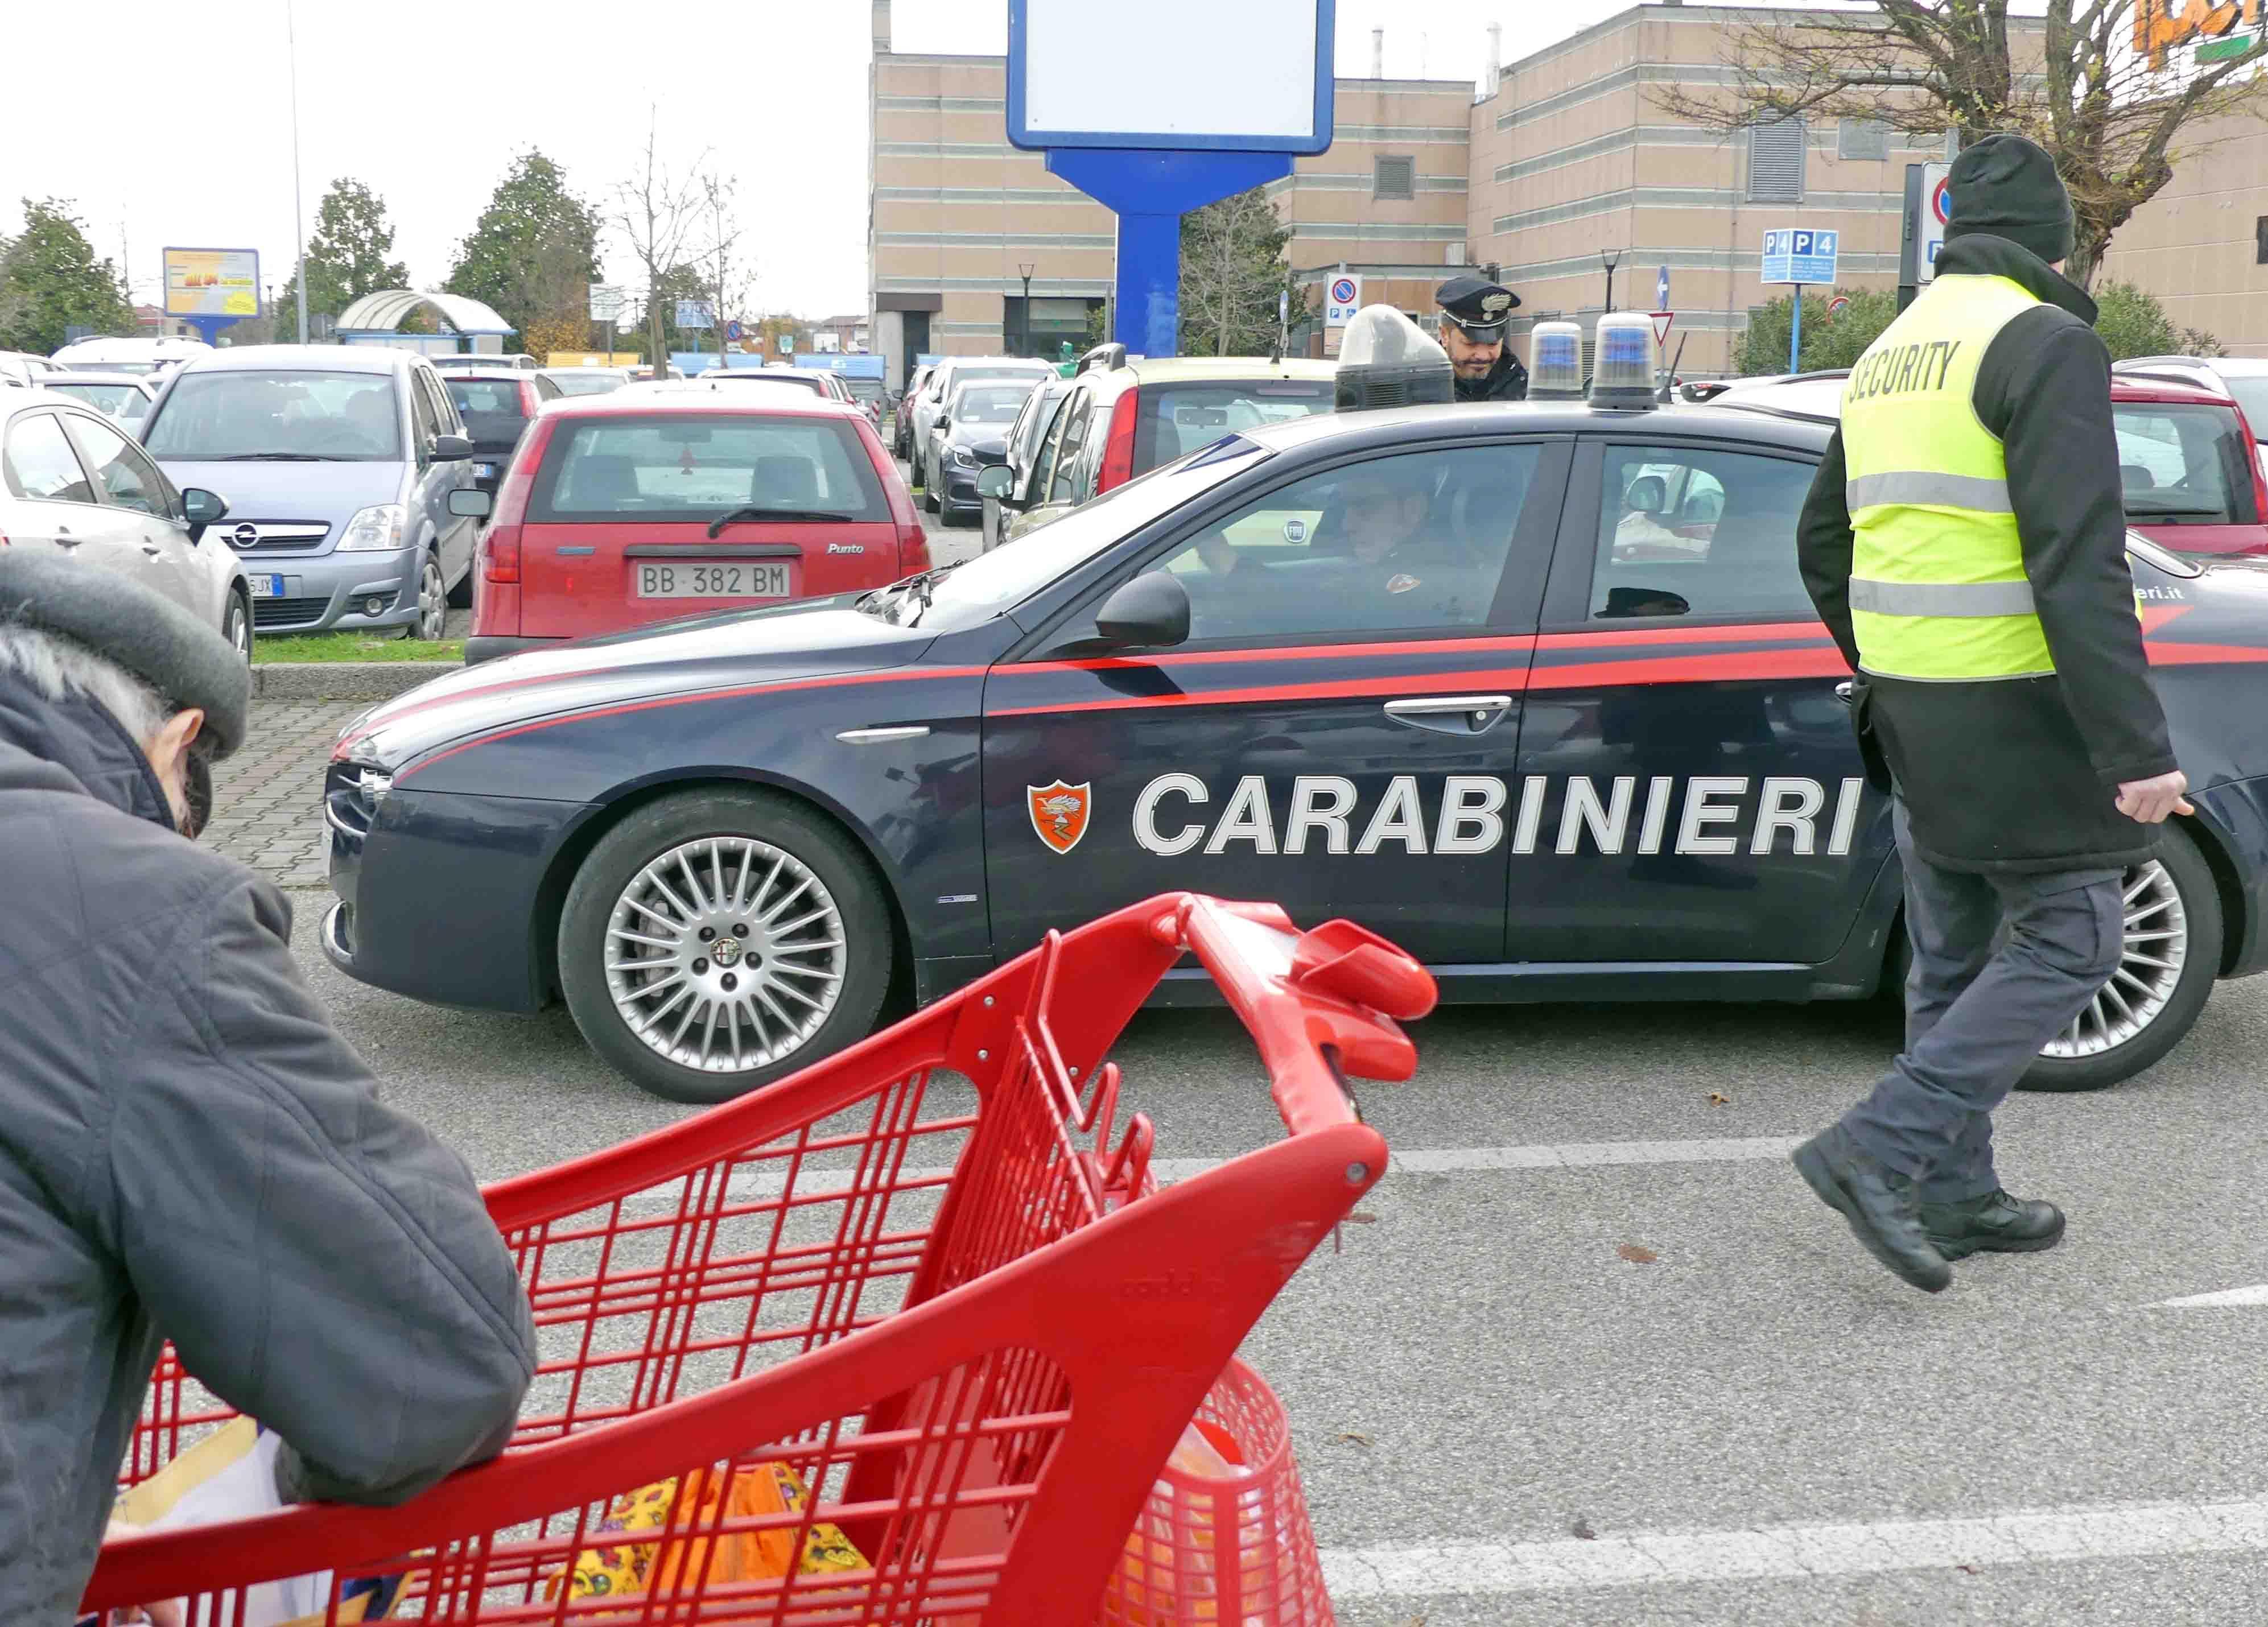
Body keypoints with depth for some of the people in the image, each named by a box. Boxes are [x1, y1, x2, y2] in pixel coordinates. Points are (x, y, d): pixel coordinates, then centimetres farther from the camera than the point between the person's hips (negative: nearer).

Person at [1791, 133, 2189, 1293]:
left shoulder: (1887, 355, 14)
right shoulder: (2044, 343, -12)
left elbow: (1822, 544, 20)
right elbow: (2078, 564, -21)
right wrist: (2134, 747, -21)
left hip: (1911, 710, 8)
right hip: (2015, 715, -8)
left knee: (1952, 956, 14)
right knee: (2071, 938, 0)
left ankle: (1952, 1196, 22)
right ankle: (1880, 1150, -7)